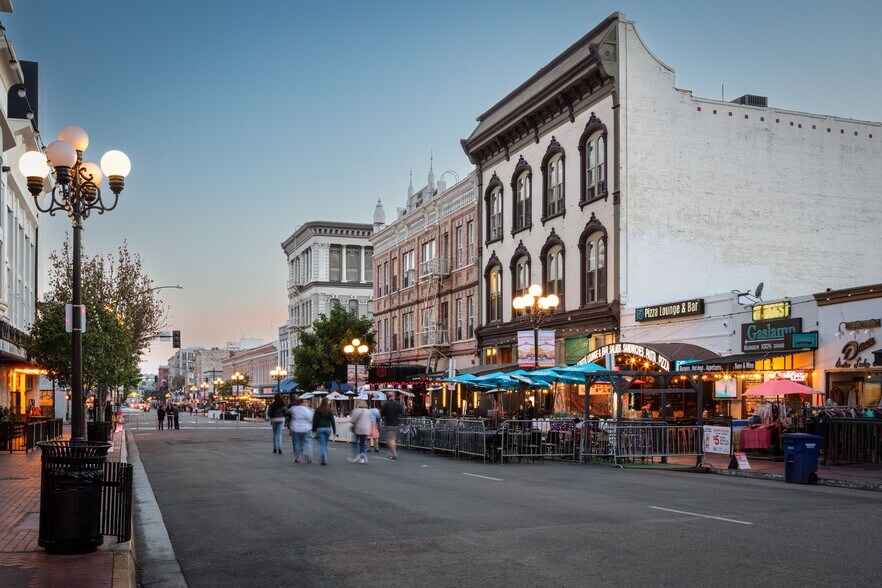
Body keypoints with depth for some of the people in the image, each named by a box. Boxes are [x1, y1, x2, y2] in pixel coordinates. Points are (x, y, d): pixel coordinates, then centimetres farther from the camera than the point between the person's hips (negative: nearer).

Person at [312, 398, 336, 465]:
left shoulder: (317, 410, -3)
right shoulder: (330, 411, -4)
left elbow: (315, 420, 1)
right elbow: (332, 421, -3)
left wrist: (314, 429, 10)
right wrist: (334, 430, 3)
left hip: (319, 429, -1)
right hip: (328, 428, 1)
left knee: (322, 444, -1)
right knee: (325, 444, 17)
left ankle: (324, 459, -16)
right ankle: (325, 459, 21)